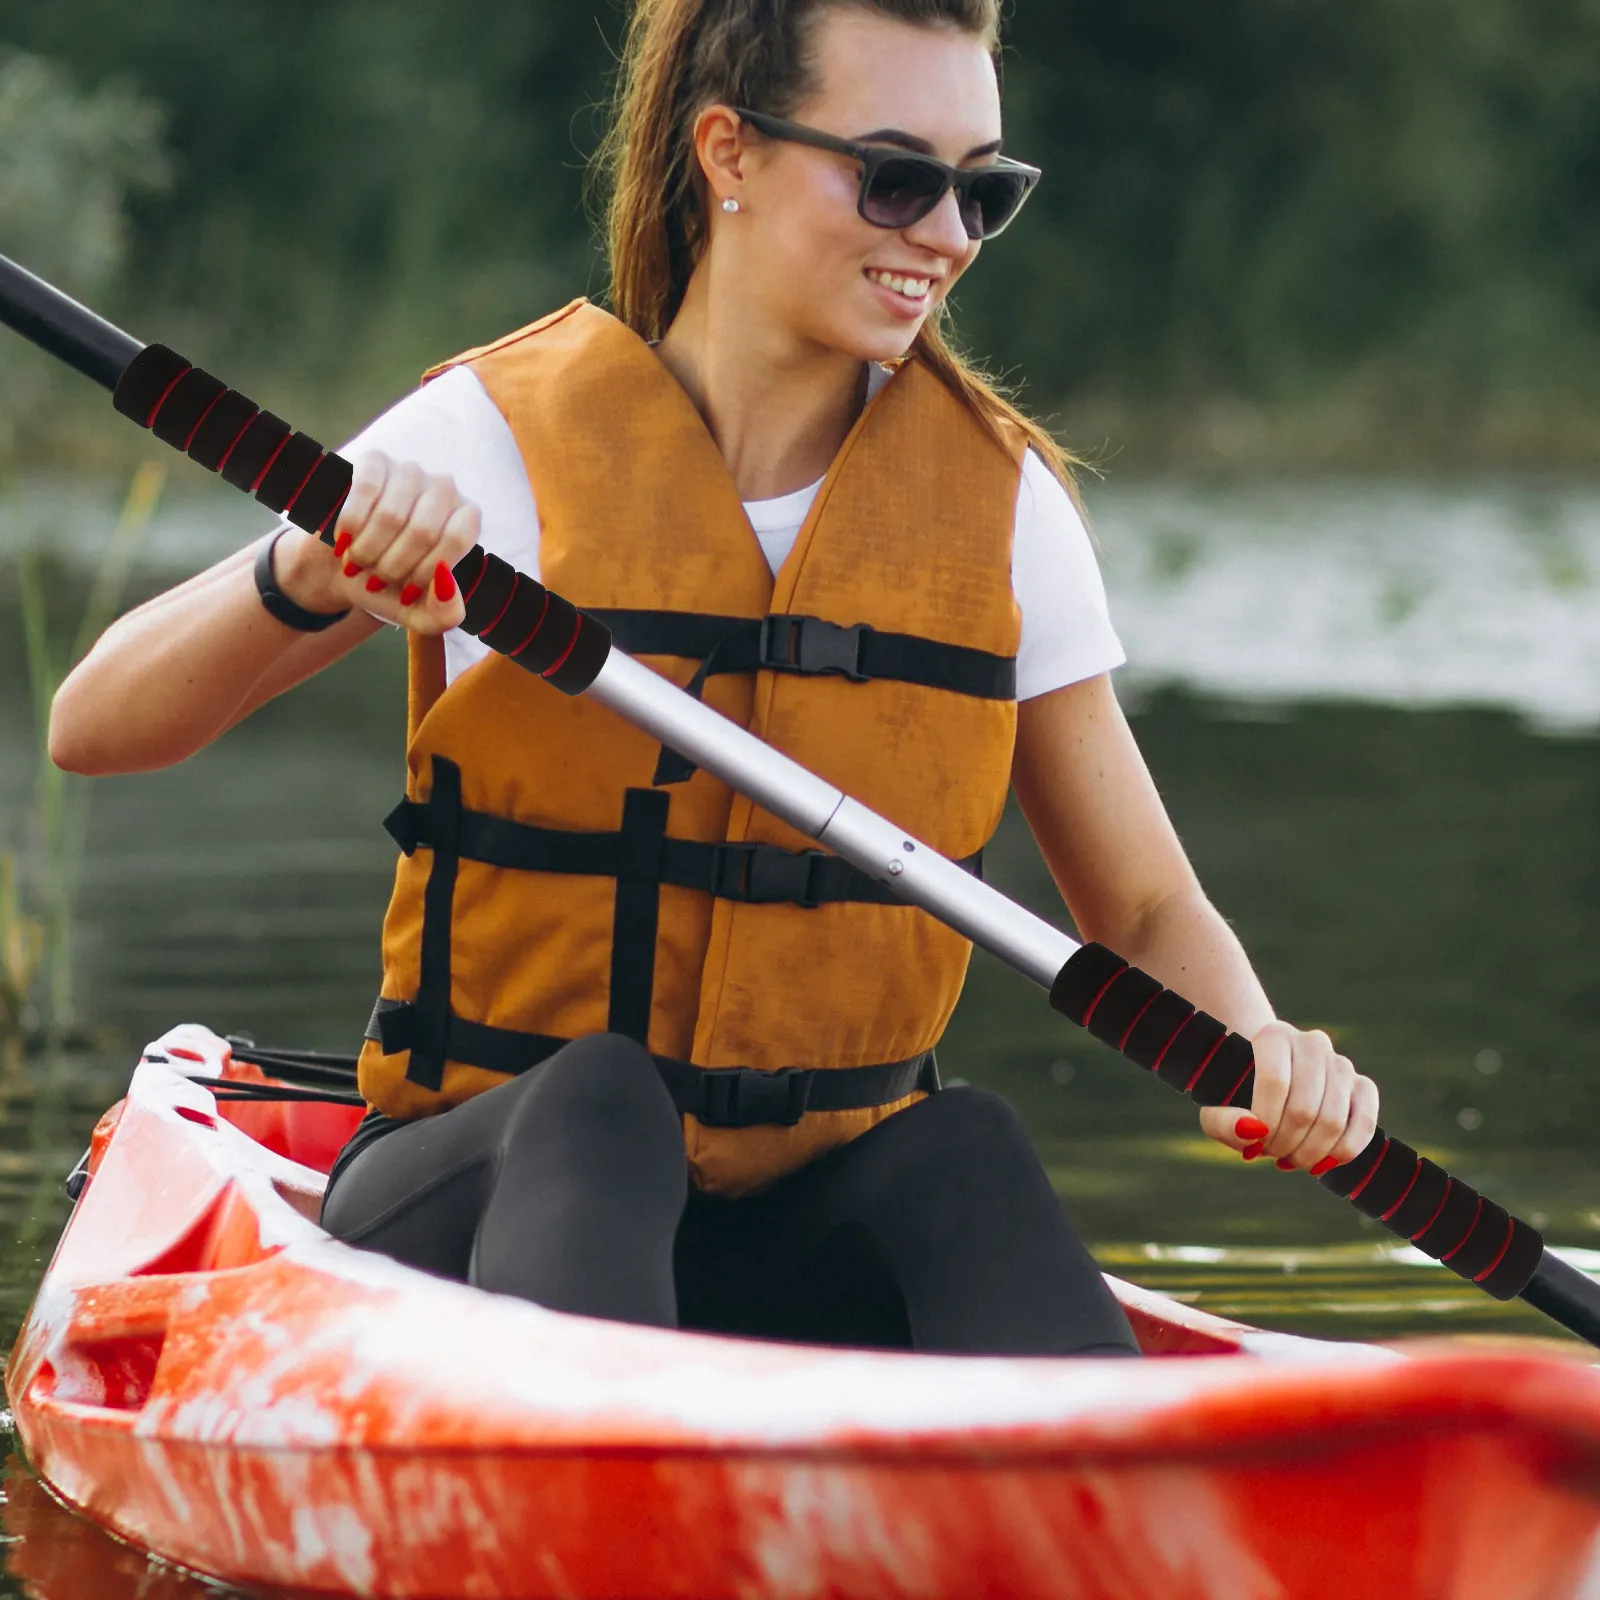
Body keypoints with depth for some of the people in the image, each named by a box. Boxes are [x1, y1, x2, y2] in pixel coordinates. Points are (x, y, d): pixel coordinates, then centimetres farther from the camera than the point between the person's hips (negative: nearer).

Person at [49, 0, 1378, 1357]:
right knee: (598, 1094, -35)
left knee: (964, 1155, -30)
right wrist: (305, 577, -30)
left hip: (812, 1239, 3)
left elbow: (1150, 913, 10)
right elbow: (95, 728, -9)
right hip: (483, 1195, -2)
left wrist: (1253, 1053, -14)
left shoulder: (1000, 497, 5)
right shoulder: (501, 440, -4)